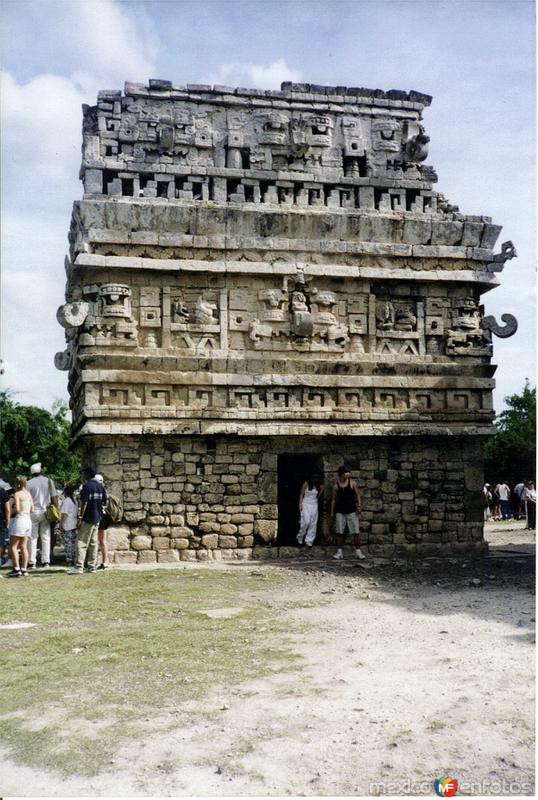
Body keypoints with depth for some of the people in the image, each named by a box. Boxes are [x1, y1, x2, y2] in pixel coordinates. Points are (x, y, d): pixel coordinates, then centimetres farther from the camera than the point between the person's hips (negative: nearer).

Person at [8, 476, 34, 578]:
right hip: (28, 520, 7)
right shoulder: (28, 494, 12)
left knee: (13, 546, -2)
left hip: (20, 519, -7)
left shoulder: (17, 494, -9)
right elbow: (32, 509, 13)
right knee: (23, 546, 9)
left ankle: (16, 569, -9)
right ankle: (24, 569, 6)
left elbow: (17, 509, -17)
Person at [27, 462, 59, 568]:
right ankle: (45, 561, 7)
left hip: (33, 512, -2)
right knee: (45, 537, 8)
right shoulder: (48, 481, 1)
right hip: (45, 512, 2)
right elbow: (54, 497, 0)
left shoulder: (29, 483, -5)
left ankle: (32, 562, 1)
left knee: (33, 538, 3)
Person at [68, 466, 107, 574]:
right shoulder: (100, 486, 10)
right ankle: (92, 566, 12)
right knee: (93, 543, 11)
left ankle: (79, 566, -11)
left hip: (87, 518, -8)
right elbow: (104, 502, 11)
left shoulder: (86, 486, -13)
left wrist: (80, 518, -16)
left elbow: (84, 503, -18)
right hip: (97, 518, 8)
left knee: (81, 542, -7)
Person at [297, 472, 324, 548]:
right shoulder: (306, 484, -3)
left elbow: (318, 496, 15)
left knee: (313, 524, 0)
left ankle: (309, 541, 4)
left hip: (314, 505, 5)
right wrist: (300, 504, -10)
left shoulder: (318, 485, 9)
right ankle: (300, 537, 5)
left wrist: (321, 490, 1)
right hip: (306, 504, -5)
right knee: (306, 522, -15)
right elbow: (301, 494, -1)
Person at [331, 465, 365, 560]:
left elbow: (358, 494, 3)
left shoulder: (352, 483, 2)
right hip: (340, 512, 1)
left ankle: (358, 551, 4)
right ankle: (339, 551, 10)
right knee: (339, 532, 3)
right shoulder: (336, 486, 4)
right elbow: (333, 499, 8)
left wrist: (359, 505, -11)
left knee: (355, 532, -2)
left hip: (352, 511, -1)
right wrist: (332, 512, 6)